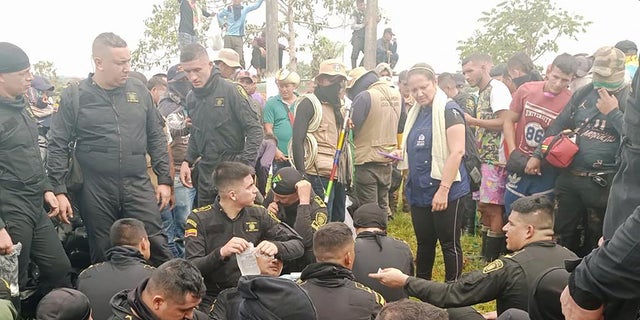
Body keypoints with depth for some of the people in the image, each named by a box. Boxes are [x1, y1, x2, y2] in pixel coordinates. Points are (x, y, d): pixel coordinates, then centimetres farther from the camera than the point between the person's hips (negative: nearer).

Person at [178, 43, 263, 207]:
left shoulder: (231, 91, -10)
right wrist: (187, 161, 7)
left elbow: (254, 129, -11)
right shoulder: (191, 98, 9)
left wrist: (245, 164, -19)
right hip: (205, 173, 6)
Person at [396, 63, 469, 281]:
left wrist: (443, 190, -23)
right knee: (424, 243, 17)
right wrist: (402, 155, 4)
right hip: (419, 190, 8)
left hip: (444, 191, -7)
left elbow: (457, 151, -18)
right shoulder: (416, 113, 13)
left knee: (449, 244, 3)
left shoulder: (448, 110, -11)